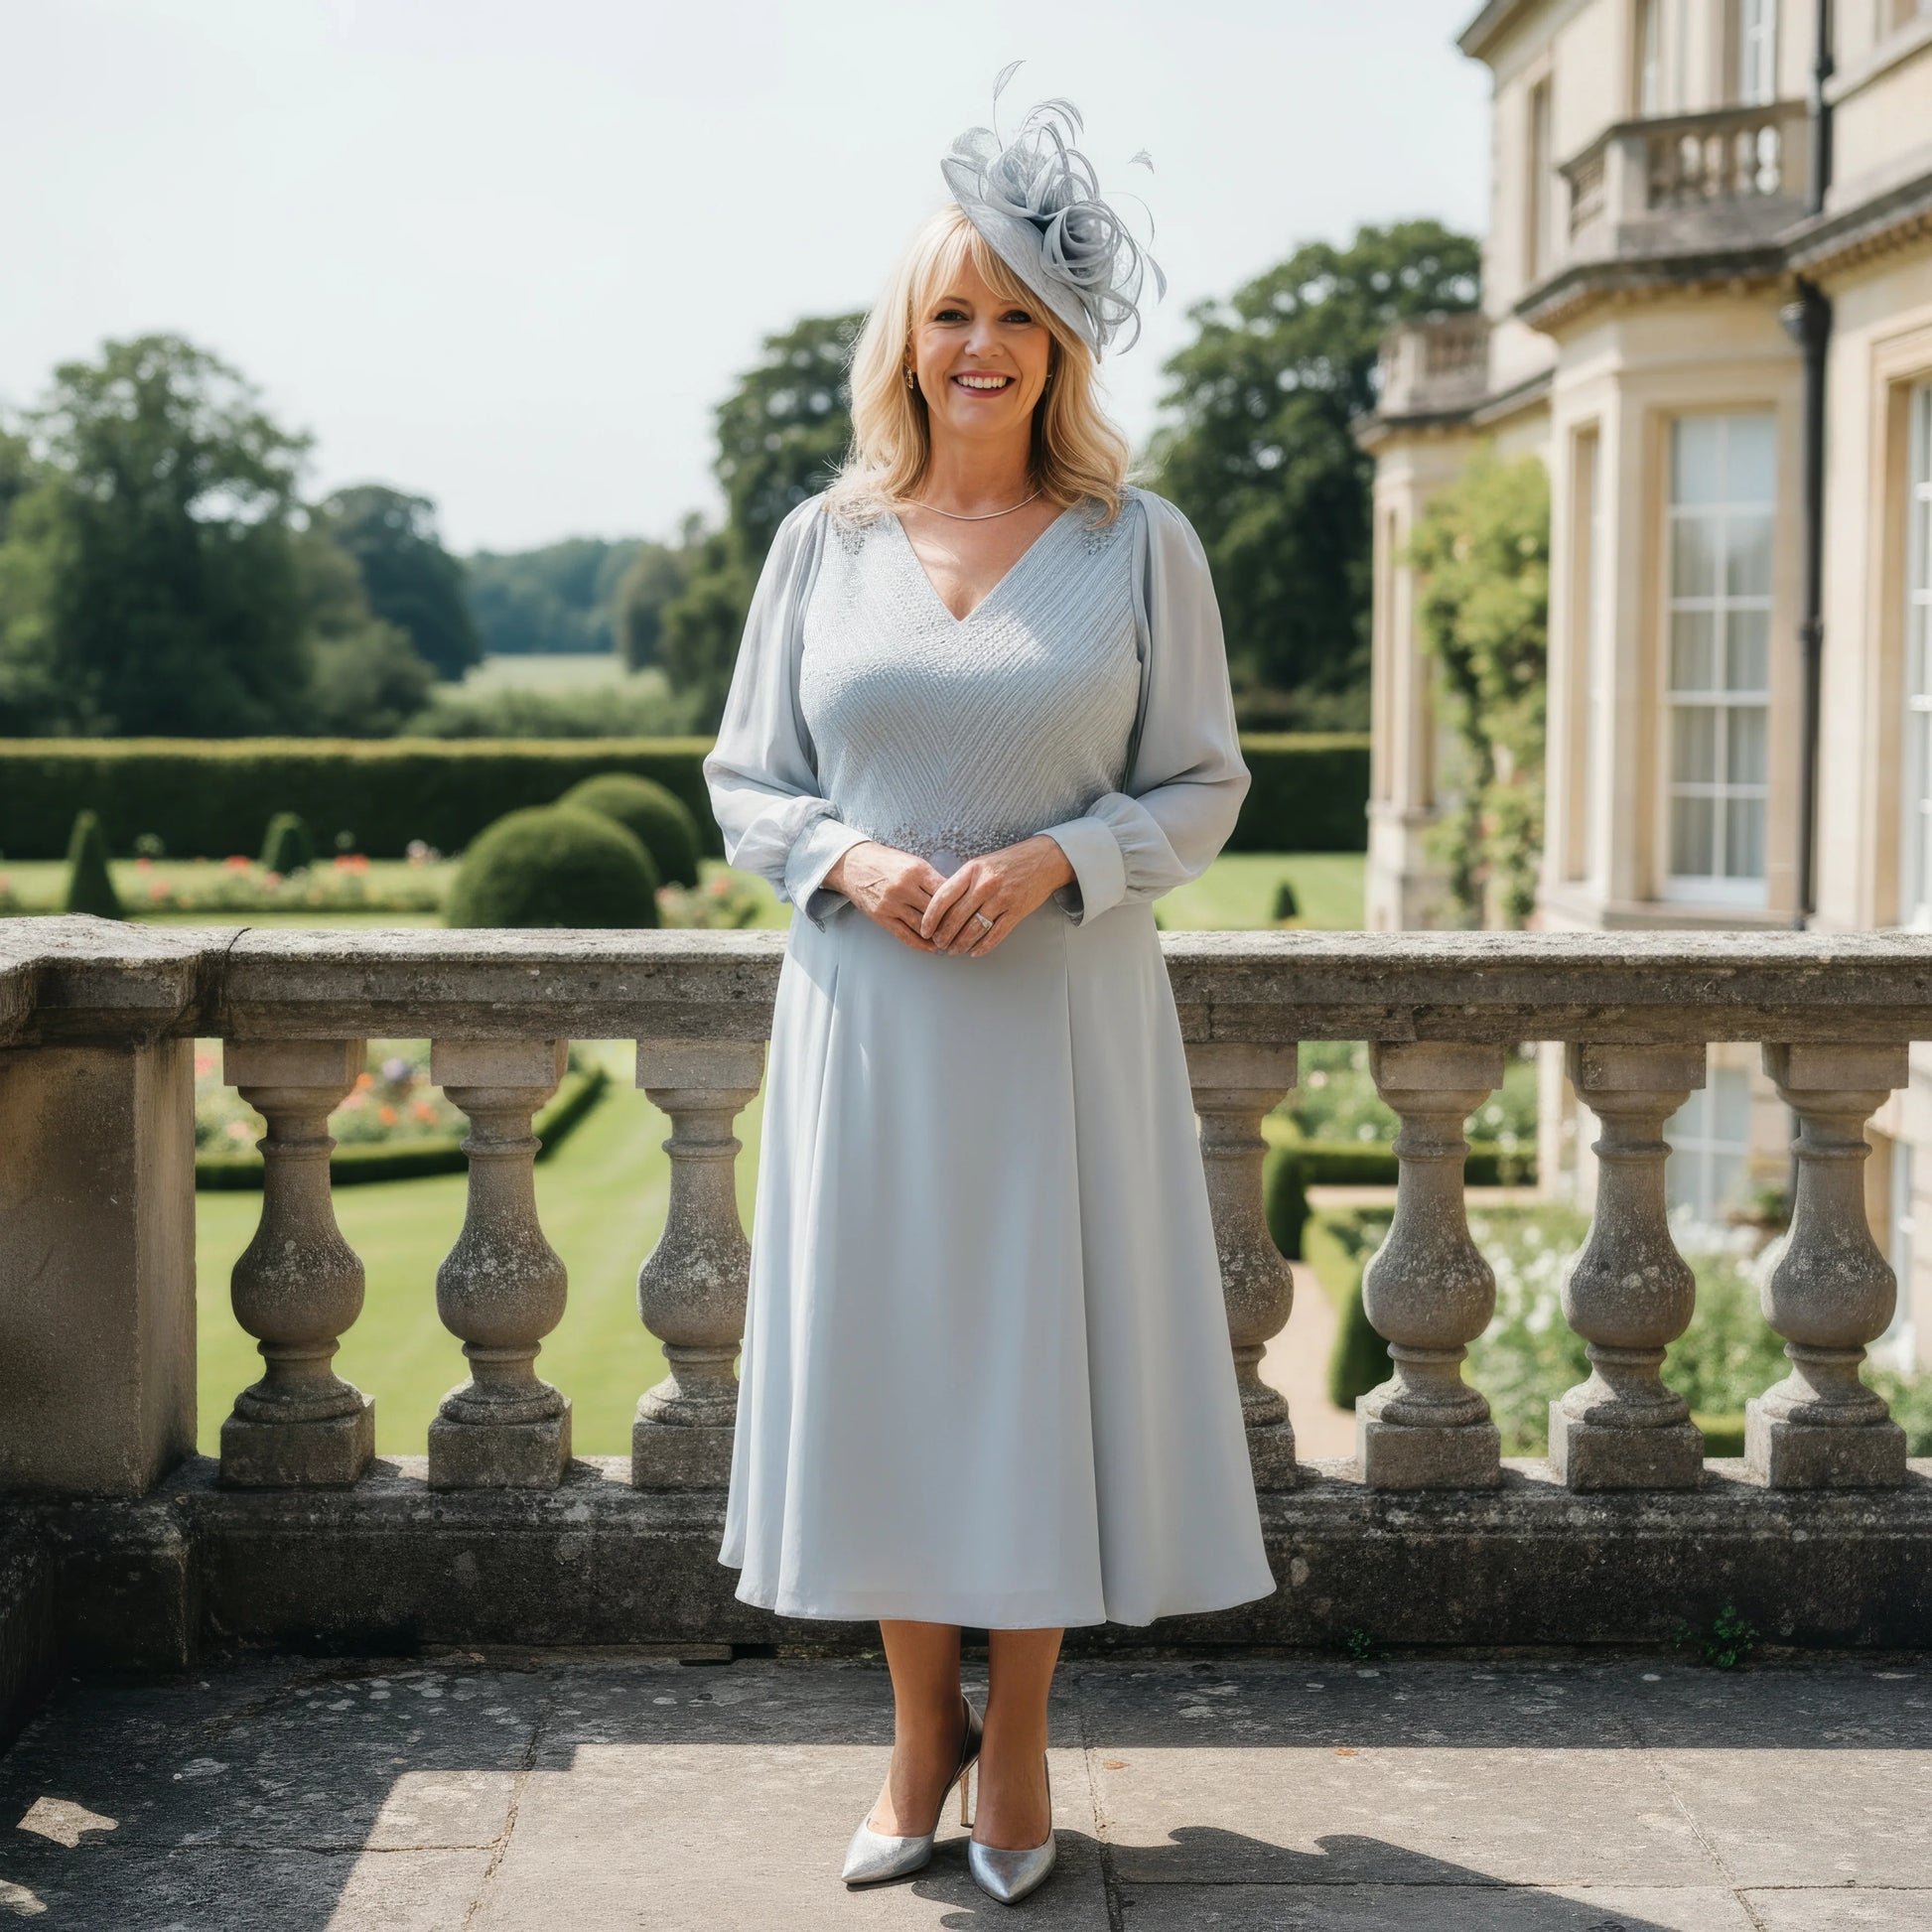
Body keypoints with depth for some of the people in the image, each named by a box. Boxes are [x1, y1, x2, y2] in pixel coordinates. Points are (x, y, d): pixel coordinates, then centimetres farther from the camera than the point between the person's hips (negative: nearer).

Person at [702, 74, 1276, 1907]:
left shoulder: (1139, 545, 0)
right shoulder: (824, 541, 4)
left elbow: (1202, 788, 2)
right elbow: (745, 779, 9)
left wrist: (1053, 861, -15)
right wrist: (847, 862, -11)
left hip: (1063, 1017, -1)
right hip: (866, 1014, 2)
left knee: (1048, 1355, 3)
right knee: (882, 1354, 6)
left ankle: (1018, 1739, 20)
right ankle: (920, 1727, 23)